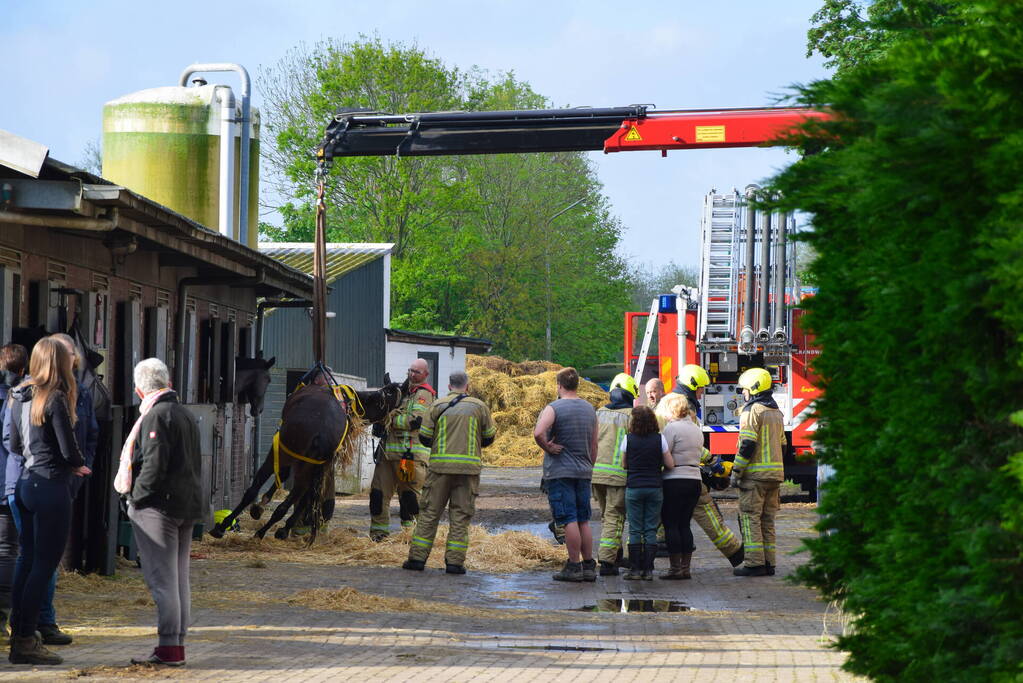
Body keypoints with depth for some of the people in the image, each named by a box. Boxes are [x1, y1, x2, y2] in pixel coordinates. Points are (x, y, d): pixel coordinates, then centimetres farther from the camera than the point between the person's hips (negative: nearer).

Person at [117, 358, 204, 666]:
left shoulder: (156, 416, -13)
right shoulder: (186, 414, 17)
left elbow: (154, 464, -21)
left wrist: (135, 495, -10)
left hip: (158, 506, -9)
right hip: (187, 507, 9)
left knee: (162, 580, -7)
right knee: (179, 580, 11)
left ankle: (168, 649, -8)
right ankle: (177, 644, 15)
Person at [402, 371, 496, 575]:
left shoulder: (438, 406, 3)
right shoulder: (479, 407, 4)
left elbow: (424, 437, 3)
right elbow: (489, 437, 10)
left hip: (440, 465, 0)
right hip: (469, 467, 0)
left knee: (429, 512, 6)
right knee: (461, 515, 5)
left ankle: (417, 558, 5)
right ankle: (454, 561, 1)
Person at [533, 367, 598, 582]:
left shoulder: (554, 408, -9)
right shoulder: (590, 409, 11)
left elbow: (538, 433, -27)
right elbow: (594, 445, 15)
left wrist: (548, 448, -11)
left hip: (560, 473, -6)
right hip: (584, 472, 6)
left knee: (569, 520, -6)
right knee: (583, 521, 10)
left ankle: (574, 566, -7)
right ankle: (589, 566, 11)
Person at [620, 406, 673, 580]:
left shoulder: (628, 439, -4)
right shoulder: (659, 439, -3)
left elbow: (624, 464, 5)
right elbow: (670, 464, 0)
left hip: (634, 487, -1)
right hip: (655, 487, 1)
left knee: (635, 530, 4)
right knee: (651, 530, 5)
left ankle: (635, 569, 2)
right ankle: (648, 570, 3)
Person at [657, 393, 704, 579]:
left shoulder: (671, 428, -11)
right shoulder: (696, 429, 13)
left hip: (674, 480, -7)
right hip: (695, 479, 7)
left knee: (671, 525, -1)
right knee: (685, 524, 12)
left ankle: (675, 568, -3)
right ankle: (686, 567, 10)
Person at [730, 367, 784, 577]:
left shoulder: (752, 411, -9)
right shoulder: (776, 413, 17)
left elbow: (747, 444, -16)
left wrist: (736, 472, -12)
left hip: (755, 474, -8)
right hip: (775, 473, 8)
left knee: (750, 517, -5)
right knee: (767, 519, 11)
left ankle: (754, 563, -10)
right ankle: (768, 563, 11)